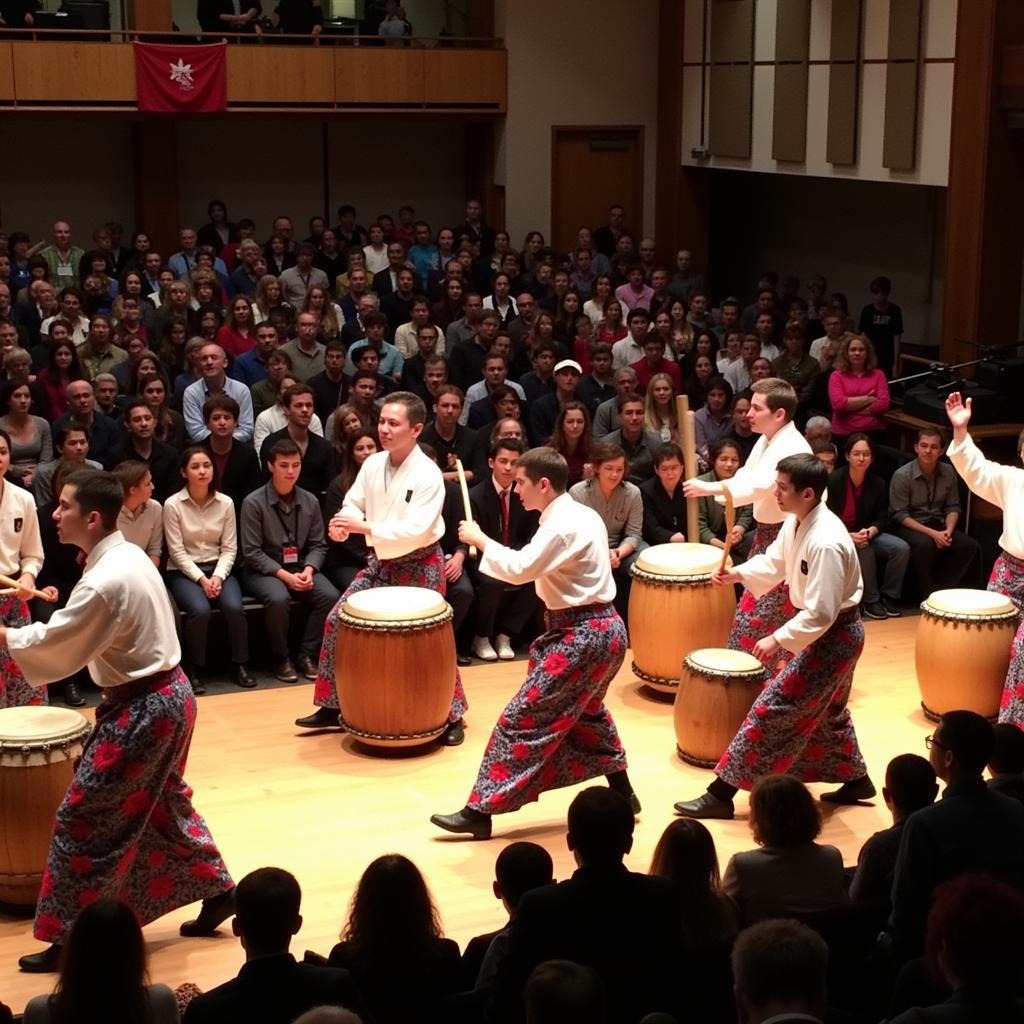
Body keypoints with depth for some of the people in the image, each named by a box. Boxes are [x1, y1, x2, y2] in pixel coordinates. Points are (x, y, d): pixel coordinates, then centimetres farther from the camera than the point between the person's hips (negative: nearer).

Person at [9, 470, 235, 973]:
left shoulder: (103, 582, -25)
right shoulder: (130, 554, 4)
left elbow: (55, 647, -15)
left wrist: (6, 635, -1)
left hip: (143, 709, -10)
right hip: (169, 693, 10)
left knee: (82, 820, 0)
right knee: (162, 804, 25)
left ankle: (67, 938, 9)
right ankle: (218, 892, 35)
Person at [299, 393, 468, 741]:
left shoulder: (428, 474, -22)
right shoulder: (372, 464, -2)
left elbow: (415, 532, -28)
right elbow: (353, 503, 8)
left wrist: (365, 527, -31)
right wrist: (344, 520, -16)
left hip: (419, 566, -6)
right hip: (380, 562, 6)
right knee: (337, 621, 3)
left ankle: (452, 716, 18)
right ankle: (331, 707, 16)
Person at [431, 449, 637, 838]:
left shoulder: (563, 525, -19)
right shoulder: (582, 515, 11)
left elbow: (519, 568, -27)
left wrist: (480, 539, -15)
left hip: (583, 635, -10)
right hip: (602, 628, 10)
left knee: (521, 720, -8)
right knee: (583, 712, 29)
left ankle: (480, 811, -5)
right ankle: (622, 793, 37)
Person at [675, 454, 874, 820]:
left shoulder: (825, 543, -32)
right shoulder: (796, 523, -2)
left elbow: (821, 612, -31)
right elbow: (774, 562, 14)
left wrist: (778, 640, -27)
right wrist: (739, 573, -4)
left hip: (833, 635, -10)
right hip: (830, 632, 10)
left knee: (771, 709, -8)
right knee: (826, 711, 26)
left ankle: (721, 794, -4)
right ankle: (855, 780, 44)